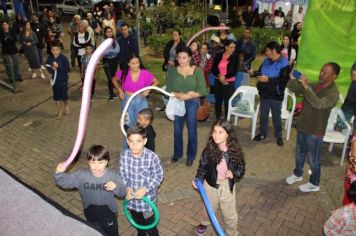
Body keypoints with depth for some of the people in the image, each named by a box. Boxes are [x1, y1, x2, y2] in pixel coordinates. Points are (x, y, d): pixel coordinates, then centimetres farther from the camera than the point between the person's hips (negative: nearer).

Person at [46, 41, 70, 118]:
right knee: (57, 97, 9)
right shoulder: (50, 58, -4)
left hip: (63, 79, -3)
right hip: (55, 79, 3)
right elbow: (48, 68, 7)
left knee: (64, 96, 0)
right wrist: (52, 69, -15)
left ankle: (66, 105, 34)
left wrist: (58, 66, -26)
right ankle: (60, 111, 25)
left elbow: (68, 69, -16)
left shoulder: (63, 58, -14)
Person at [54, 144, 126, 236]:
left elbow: (123, 193, -15)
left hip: (109, 214, -1)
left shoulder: (113, 176, -22)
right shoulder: (81, 175, -19)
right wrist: (59, 173, -36)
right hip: (91, 215, 2)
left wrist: (115, 187, -37)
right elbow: (64, 181, -15)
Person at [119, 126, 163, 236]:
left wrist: (145, 189, -24)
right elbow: (122, 174, -1)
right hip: (132, 198, 4)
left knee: (150, 225, 15)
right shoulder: (124, 155, -16)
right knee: (137, 222, 30)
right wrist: (127, 187, -17)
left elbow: (158, 176, -15)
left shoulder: (152, 157, -26)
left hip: (147, 198, -4)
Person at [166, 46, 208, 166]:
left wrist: (187, 96, -19)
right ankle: (177, 153, 35)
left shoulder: (197, 71, -7)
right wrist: (177, 95, -20)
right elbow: (169, 89, -2)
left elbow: (202, 90, -10)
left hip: (192, 103, -2)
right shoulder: (172, 70, -1)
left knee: (192, 130, 8)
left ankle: (191, 156, 26)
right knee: (177, 130, 14)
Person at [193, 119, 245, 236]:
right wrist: (198, 179, -20)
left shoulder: (235, 150, -19)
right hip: (211, 184, 1)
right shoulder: (209, 149, -19)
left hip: (227, 185, -1)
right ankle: (204, 223, 59)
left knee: (229, 213, 16)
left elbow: (241, 167, -6)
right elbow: (203, 166, -8)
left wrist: (234, 173, -25)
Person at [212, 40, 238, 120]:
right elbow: (213, 69, 2)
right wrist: (219, 76, -15)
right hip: (218, 82, 3)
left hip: (229, 83, -3)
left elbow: (234, 72, -6)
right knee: (218, 101, 11)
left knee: (227, 102, -4)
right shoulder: (218, 56, 4)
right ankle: (217, 119, 25)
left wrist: (225, 77, -17)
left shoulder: (235, 58, -1)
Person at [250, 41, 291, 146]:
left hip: (276, 96, -5)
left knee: (276, 117, 10)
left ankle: (278, 136, 27)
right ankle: (262, 134, 33)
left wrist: (268, 79, -26)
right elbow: (260, 72, 19)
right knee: (263, 115, 16)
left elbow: (283, 80, -23)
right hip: (264, 94, 6)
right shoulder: (266, 61, 6)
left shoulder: (284, 63, -15)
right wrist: (254, 73, -2)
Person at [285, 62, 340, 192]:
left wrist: (306, 86, -41)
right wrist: (292, 79, -19)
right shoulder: (315, 85, 1)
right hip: (302, 126, 7)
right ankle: (297, 174, 45)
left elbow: (318, 104, -38)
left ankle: (314, 184, 30)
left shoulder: (333, 94, -21)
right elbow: (295, 89, 2)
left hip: (315, 131, -7)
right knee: (300, 153, 23)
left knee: (313, 159, 10)